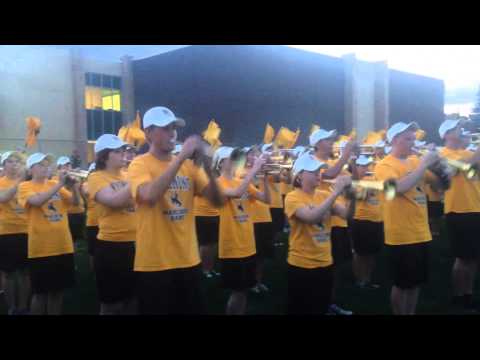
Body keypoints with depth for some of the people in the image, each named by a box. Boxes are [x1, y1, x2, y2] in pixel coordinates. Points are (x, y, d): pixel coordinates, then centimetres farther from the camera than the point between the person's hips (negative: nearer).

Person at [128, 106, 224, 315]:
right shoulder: (140, 164, -7)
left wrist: (206, 165, -16)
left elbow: (217, 201, -2)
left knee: (194, 309, 16)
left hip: (189, 260, 5)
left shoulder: (189, 165, 5)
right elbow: (149, 195, -28)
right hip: (154, 264, -4)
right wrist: (181, 156, -26)